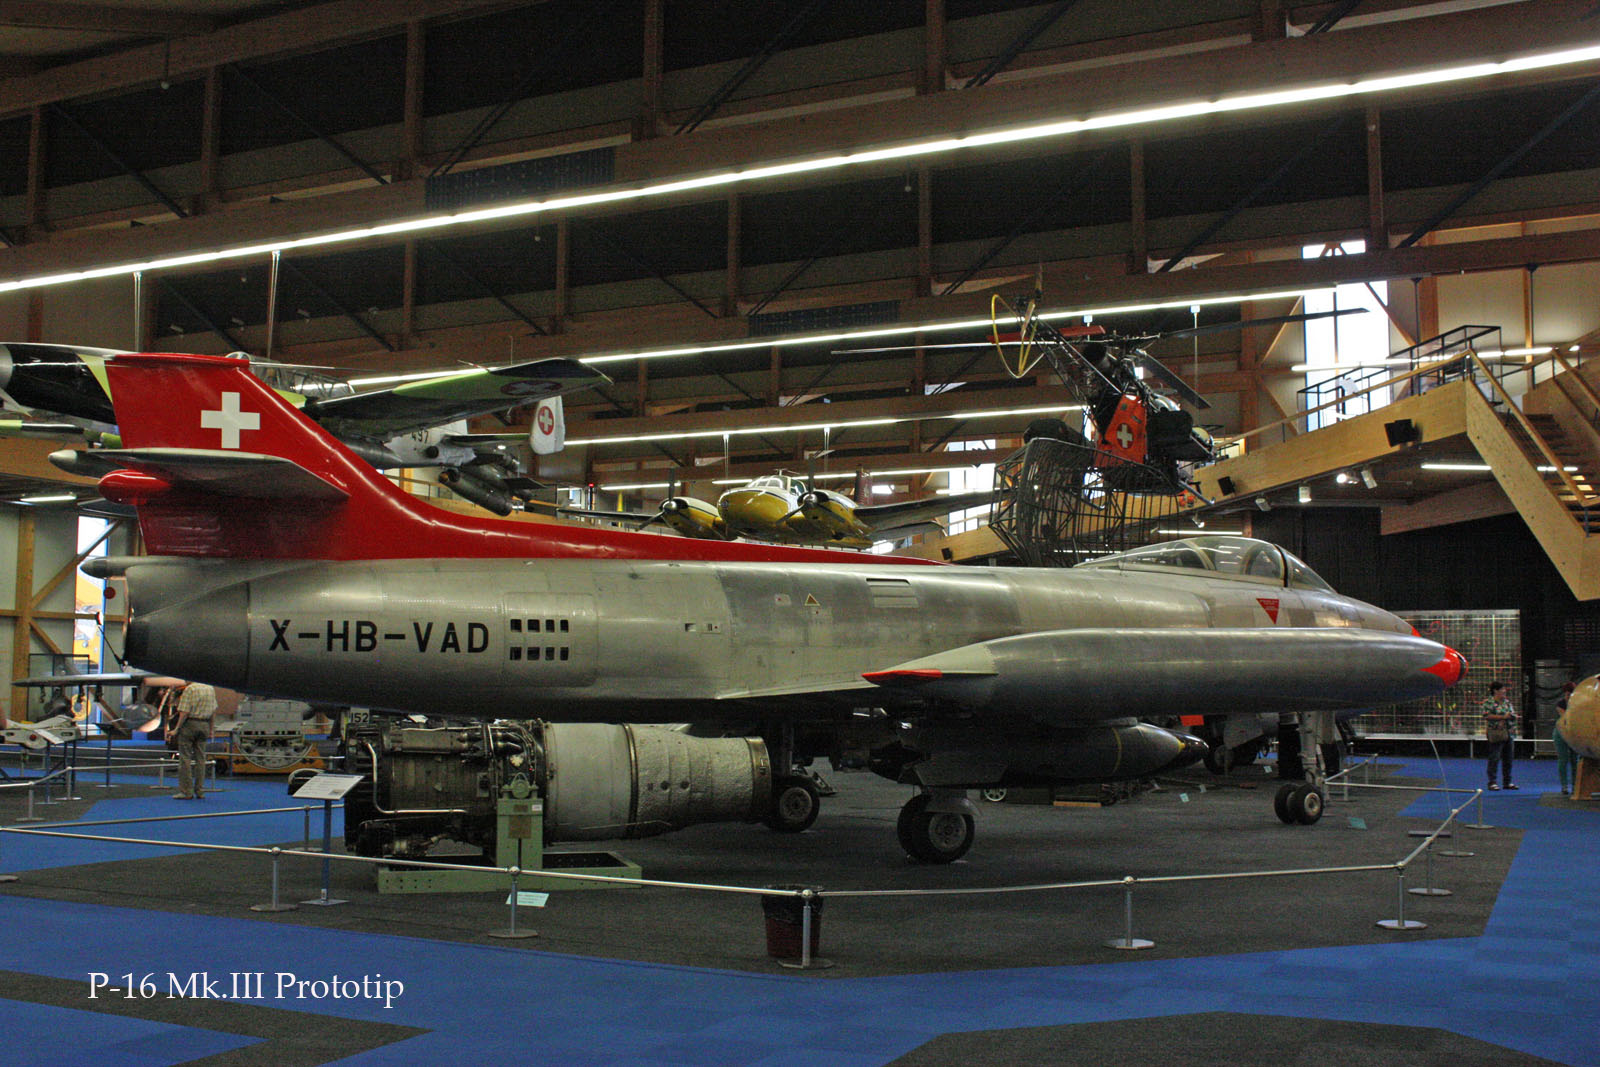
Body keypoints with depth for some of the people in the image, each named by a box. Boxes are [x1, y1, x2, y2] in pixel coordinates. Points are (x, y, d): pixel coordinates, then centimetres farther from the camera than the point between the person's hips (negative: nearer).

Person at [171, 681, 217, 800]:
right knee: (200, 758, 9)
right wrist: (210, 730, 17)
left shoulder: (189, 688, -10)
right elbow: (214, 711, 12)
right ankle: (199, 791, 10)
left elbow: (185, 712, -15)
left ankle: (186, 791, -2)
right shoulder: (211, 689, 9)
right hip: (204, 725, 6)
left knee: (185, 758, -1)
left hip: (190, 724, -6)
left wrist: (177, 728, -9)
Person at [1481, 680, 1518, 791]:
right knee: (1494, 758, -7)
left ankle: (1507, 782, 17)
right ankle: (1492, 782, -3)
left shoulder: (1507, 701, 15)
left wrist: (1513, 715, -2)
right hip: (1496, 734, -7)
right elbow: (1487, 715, -16)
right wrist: (1503, 717, -17)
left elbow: (1514, 714, 22)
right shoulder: (1488, 701, -6)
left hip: (1509, 734, 7)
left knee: (1508, 759, 9)